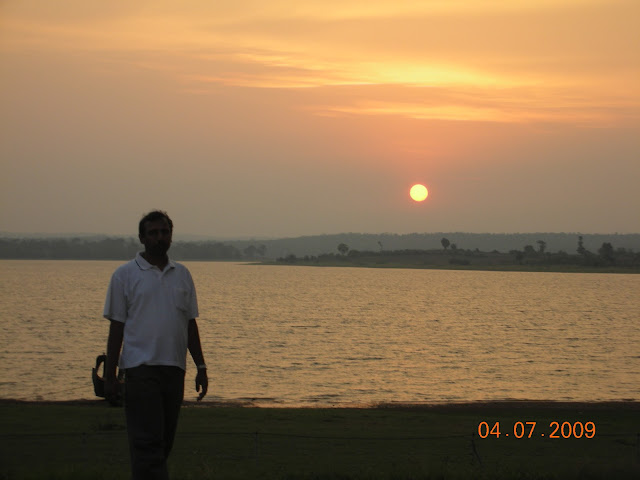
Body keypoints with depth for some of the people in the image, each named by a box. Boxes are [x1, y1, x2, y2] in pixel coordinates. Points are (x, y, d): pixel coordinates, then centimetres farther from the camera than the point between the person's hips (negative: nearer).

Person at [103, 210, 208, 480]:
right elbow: (116, 327, 0)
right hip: (140, 367, -5)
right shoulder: (125, 275, 1)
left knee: (164, 442, 9)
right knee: (148, 442, -12)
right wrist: (110, 375, -4)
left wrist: (200, 367, 11)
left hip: (174, 369, 5)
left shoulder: (182, 275, 14)